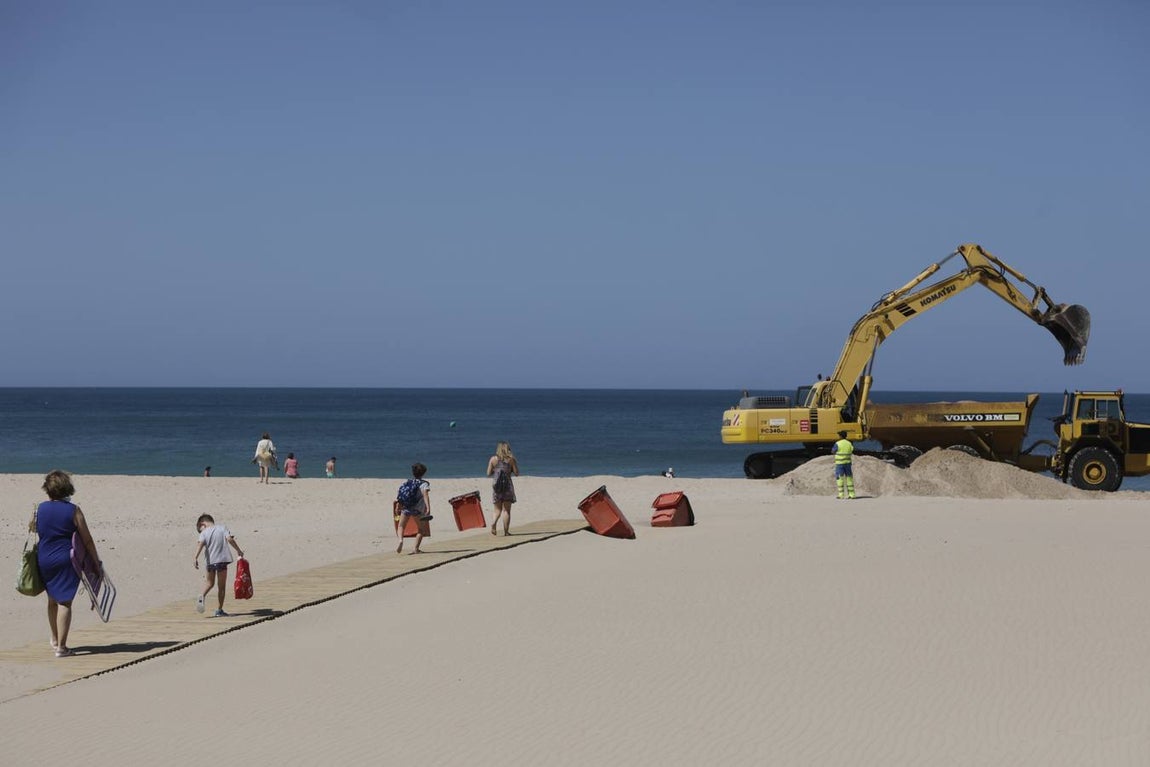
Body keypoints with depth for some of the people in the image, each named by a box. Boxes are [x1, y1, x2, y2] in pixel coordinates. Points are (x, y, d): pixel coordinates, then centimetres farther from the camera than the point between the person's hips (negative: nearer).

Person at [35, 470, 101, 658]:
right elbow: (87, 540, -5)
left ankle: (55, 639, 36)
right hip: (65, 560, -4)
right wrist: (97, 562, 3)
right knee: (64, 602, -3)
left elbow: (33, 531, 13)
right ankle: (61, 646, -7)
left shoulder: (39, 509, 2)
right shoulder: (73, 511, -8)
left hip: (43, 559, 4)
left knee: (52, 599, 21)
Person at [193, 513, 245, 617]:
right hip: (222, 559, 0)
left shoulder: (204, 532, 2)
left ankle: (202, 596, -7)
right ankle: (219, 610, 7)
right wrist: (238, 550, -3)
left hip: (210, 561, 0)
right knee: (221, 586, 8)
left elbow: (201, 544, -16)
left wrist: (195, 557, -27)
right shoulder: (222, 528, 5)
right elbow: (229, 539, -10)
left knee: (210, 582, 22)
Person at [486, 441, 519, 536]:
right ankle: (506, 531, 1)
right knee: (506, 510, 4)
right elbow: (516, 473, 0)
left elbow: (489, 473, 3)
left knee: (498, 509, 10)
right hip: (508, 485, -1)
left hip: (496, 485, 1)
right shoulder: (511, 459, -2)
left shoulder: (493, 459, 2)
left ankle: (494, 523, -18)